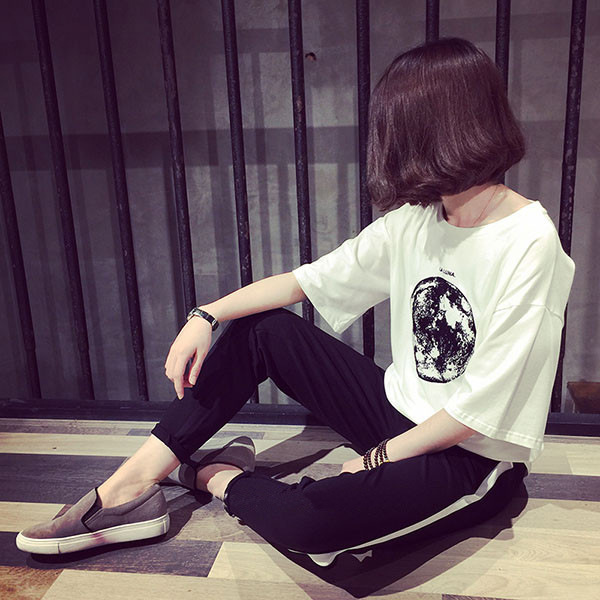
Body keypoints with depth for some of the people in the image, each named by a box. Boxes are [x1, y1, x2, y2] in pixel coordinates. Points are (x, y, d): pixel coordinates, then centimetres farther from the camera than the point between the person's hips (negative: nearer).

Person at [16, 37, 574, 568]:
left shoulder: (527, 243, -21)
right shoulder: (413, 220, 0)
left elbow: (481, 408, -21)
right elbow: (308, 280, 4)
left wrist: (376, 459, -12)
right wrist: (207, 317, -5)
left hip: (477, 458, -6)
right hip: (402, 411, 7)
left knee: (299, 518, -32)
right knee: (262, 329, -1)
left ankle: (215, 476, 3)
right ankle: (131, 488, -2)